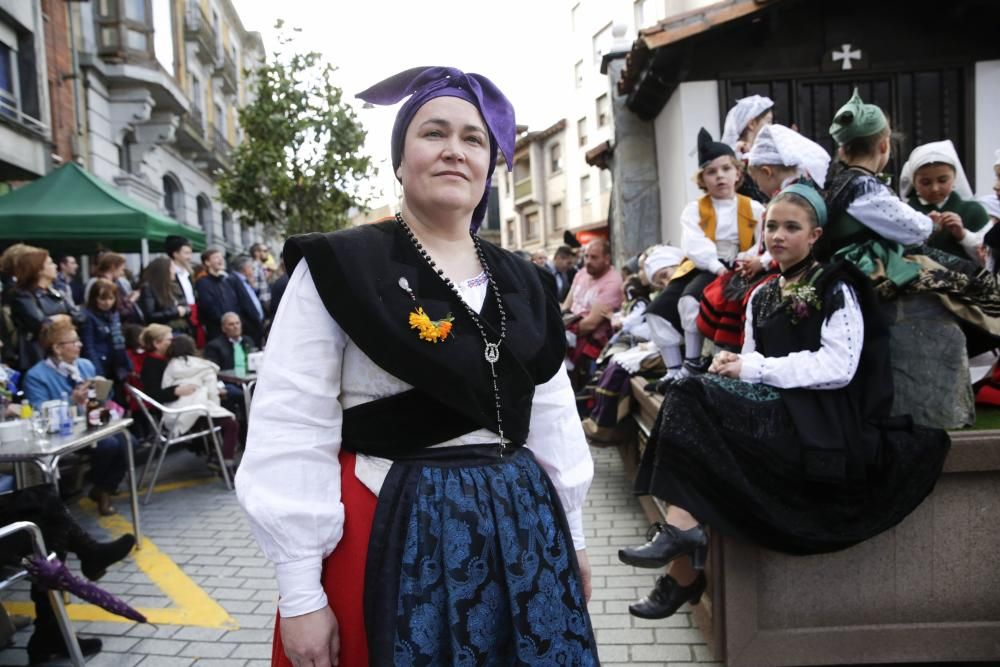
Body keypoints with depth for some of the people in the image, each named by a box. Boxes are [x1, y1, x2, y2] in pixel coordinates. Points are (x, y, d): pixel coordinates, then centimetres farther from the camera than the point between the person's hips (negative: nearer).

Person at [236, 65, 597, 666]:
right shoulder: (339, 268, -9)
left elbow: (552, 418, 12)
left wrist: (571, 537, 15)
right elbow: (291, 433, -12)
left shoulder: (519, 282, 7)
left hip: (519, 529, 5)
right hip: (391, 533, -5)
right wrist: (300, 592, -13)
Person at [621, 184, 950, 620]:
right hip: (769, 409, 6)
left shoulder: (837, 289, 0)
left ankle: (681, 527, -21)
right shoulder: (761, 297, 18)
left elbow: (839, 367, -13)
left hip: (820, 416, -6)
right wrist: (732, 366, -9)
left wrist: (754, 367, -16)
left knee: (691, 400, -24)